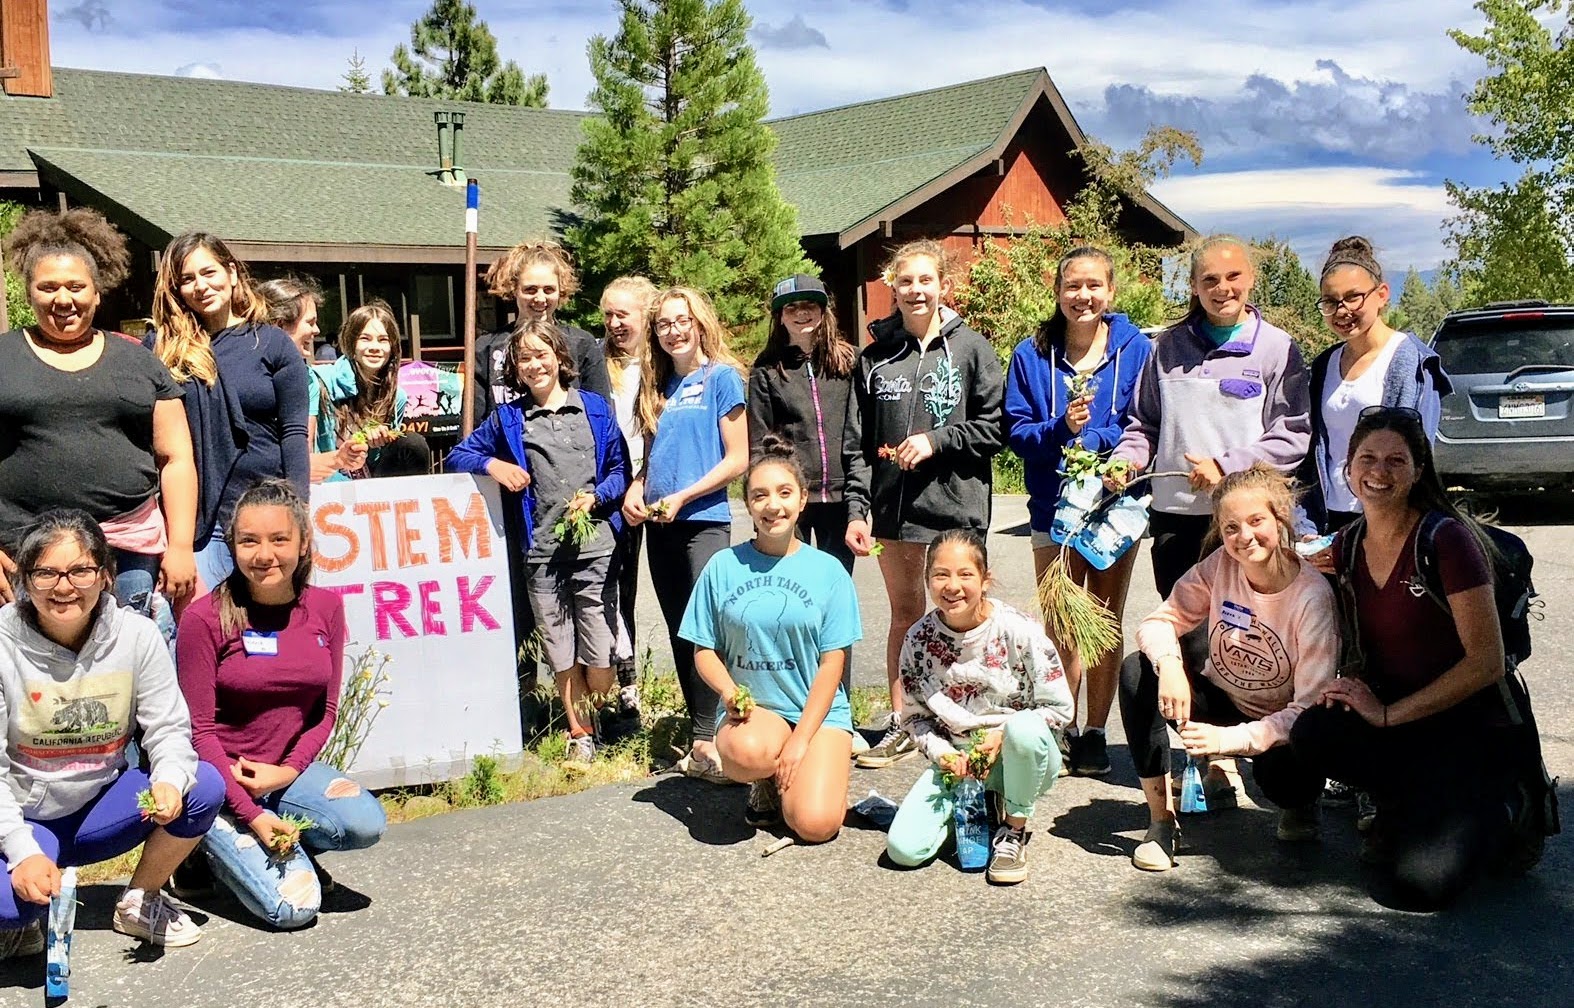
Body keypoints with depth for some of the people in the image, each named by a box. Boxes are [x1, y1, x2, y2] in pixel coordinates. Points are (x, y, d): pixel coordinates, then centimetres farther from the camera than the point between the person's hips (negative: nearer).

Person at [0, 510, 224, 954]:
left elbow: (168, 729, -7)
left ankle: (140, 902, 2)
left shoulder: (137, 635, -9)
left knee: (205, 785, -22)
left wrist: (170, 779, -31)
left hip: (101, 809, 3)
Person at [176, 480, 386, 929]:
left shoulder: (326, 608, 0)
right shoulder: (204, 618, -13)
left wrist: (289, 770, -12)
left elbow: (325, 711, 6)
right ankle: (217, 848, 11)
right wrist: (251, 815, -18)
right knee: (293, 906, -19)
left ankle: (284, 849, 5)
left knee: (365, 823, -26)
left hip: (290, 769, 4)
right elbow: (199, 730, -10)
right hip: (222, 778, -4)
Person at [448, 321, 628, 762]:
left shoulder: (595, 408, 9)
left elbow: (620, 469, 10)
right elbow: (458, 456, 15)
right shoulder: (507, 418, 11)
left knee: (599, 654, -4)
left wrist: (596, 497, -8)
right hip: (540, 553, 1)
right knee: (561, 654, 7)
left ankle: (596, 723, 19)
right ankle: (580, 736, 20)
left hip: (594, 546, -1)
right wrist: (492, 465, -4)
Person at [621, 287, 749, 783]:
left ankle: (704, 742, -11)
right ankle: (701, 736, 16)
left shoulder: (721, 377, -1)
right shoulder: (658, 387, 15)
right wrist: (635, 491, 1)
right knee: (680, 632, 8)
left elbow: (737, 459, -6)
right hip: (660, 525, 6)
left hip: (704, 519, -6)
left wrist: (682, 498, -12)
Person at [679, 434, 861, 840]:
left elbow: (832, 663, -2)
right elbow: (704, 650, 4)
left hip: (818, 711, 0)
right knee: (746, 751, -36)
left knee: (815, 825, -21)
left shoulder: (828, 571, 0)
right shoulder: (723, 566, 1)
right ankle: (765, 784, 3)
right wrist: (730, 692, -18)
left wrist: (801, 739, -11)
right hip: (753, 711, 0)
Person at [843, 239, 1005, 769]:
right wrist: (856, 509, -1)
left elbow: (994, 427, -2)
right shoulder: (874, 356, 7)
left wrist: (936, 440, -13)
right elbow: (857, 442, 6)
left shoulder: (971, 348, 0)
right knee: (904, 612, 13)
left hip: (955, 506, -3)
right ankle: (901, 725, 22)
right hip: (893, 506, 3)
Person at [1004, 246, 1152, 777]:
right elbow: (1017, 431, -2)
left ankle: (1095, 734, 19)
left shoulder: (1136, 349, -3)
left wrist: (1092, 438, -19)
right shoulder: (1032, 354, 1)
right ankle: (1063, 730, 18)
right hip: (1054, 508, 1)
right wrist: (1060, 428, -20)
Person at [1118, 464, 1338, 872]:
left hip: (1279, 723, -3)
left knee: (1282, 777, -36)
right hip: (1221, 701, 3)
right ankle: (1161, 820, -14)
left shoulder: (1312, 596, -23)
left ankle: (1300, 803, 8)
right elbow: (1160, 621, -10)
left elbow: (1311, 705, -24)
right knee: (1138, 672, -23)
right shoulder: (1220, 566, -13)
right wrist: (1169, 665, -35)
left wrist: (1232, 738, -35)